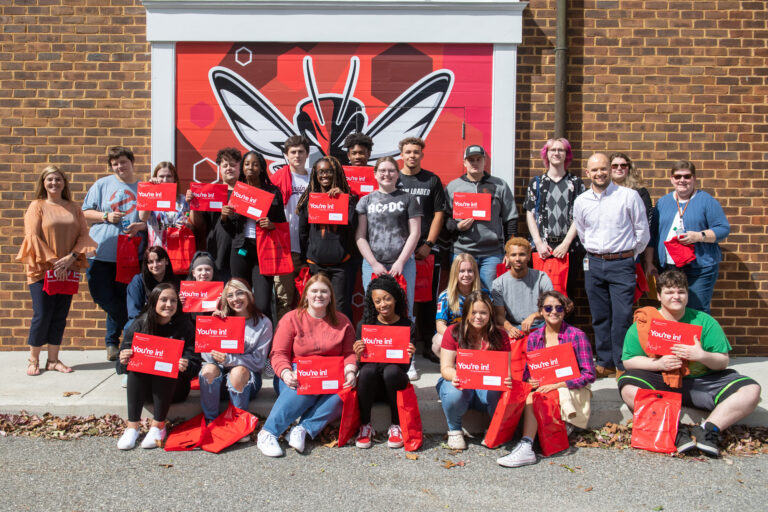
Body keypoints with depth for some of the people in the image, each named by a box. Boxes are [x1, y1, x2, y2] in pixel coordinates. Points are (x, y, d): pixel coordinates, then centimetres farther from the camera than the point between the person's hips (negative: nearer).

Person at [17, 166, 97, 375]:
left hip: (68, 270, 3)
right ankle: (33, 360, 13)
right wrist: (52, 261, -14)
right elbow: (32, 237, -7)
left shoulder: (73, 208, 9)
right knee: (42, 315, -2)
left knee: (60, 315, 6)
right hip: (42, 270, -3)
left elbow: (83, 234, 4)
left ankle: (53, 360, 16)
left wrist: (71, 258, -11)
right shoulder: (37, 206, 0)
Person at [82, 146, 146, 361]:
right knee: (102, 297, -4)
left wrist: (141, 226, -10)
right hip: (101, 252, 1)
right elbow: (85, 212, 9)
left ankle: (112, 341, 23)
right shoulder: (102, 184, 8)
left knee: (120, 300, 5)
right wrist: (106, 216, -8)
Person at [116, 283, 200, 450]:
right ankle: (132, 426, -29)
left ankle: (158, 425, -24)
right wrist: (124, 360, -27)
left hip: (173, 387, -2)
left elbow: (195, 364, -9)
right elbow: (124, 361, -2)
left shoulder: (185, 326, -5)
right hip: (143, 386, 2)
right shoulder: (139, 325, -1)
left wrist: (186, 366, -33)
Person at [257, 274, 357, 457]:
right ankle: (267, 433, -33)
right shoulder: (292, 318, 4)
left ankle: (303, 429, -34)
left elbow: (350, 353, 10)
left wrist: (350, 371, -13)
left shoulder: (342, 321, 12)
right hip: (298, 372, -2)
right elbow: (279, 353, -3)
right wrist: (285, 373, -23)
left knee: (344, 392, -30)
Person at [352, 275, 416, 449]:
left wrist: (409, 356, -25)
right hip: (371, 384, 1)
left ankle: (395, 426, -13)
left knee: (392, 370, -33)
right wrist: (358, 354, -22)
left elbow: (405, 368, -3)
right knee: (368, 369, -32)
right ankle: (365, 426, -14)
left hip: (395, 382, 0)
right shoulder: (364, 324, 1)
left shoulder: (407, 326, -1)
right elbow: (360, 364, 0)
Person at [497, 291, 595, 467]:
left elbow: (589, 375, -8)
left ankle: (526, 447, -36)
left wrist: (556, 385, -18)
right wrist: (530, 380, -13)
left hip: (571, 391, -4)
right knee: (530, 397, -32)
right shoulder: (534, 337, 8)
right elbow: (528, 371, 14)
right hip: (541, 388, 4)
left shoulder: (576, 336, -4)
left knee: (533, 398, -32)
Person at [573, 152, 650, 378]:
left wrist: (629, 255, 11)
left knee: (622, 316, -8)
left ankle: (623, 365, 2)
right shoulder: (581, 201, 7)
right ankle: (605, 363, 18)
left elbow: (642, 232, 4)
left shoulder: (629, 196, -3)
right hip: (593, 264, 4)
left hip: (622, 264, -3)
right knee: (600, 316, 7)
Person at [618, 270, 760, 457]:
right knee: (628, 389, -31)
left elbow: (723, 362, 4)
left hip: (702, 382, 2)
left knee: (751, 390, -18)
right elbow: (628, 361, -3)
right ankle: (676, 431, -32)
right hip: (660, 382, -2)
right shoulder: (643, 323, 1)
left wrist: (702, 355, -18)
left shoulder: (704, 321, 6)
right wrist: (658, 363, -18)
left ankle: (708, 430, -25)